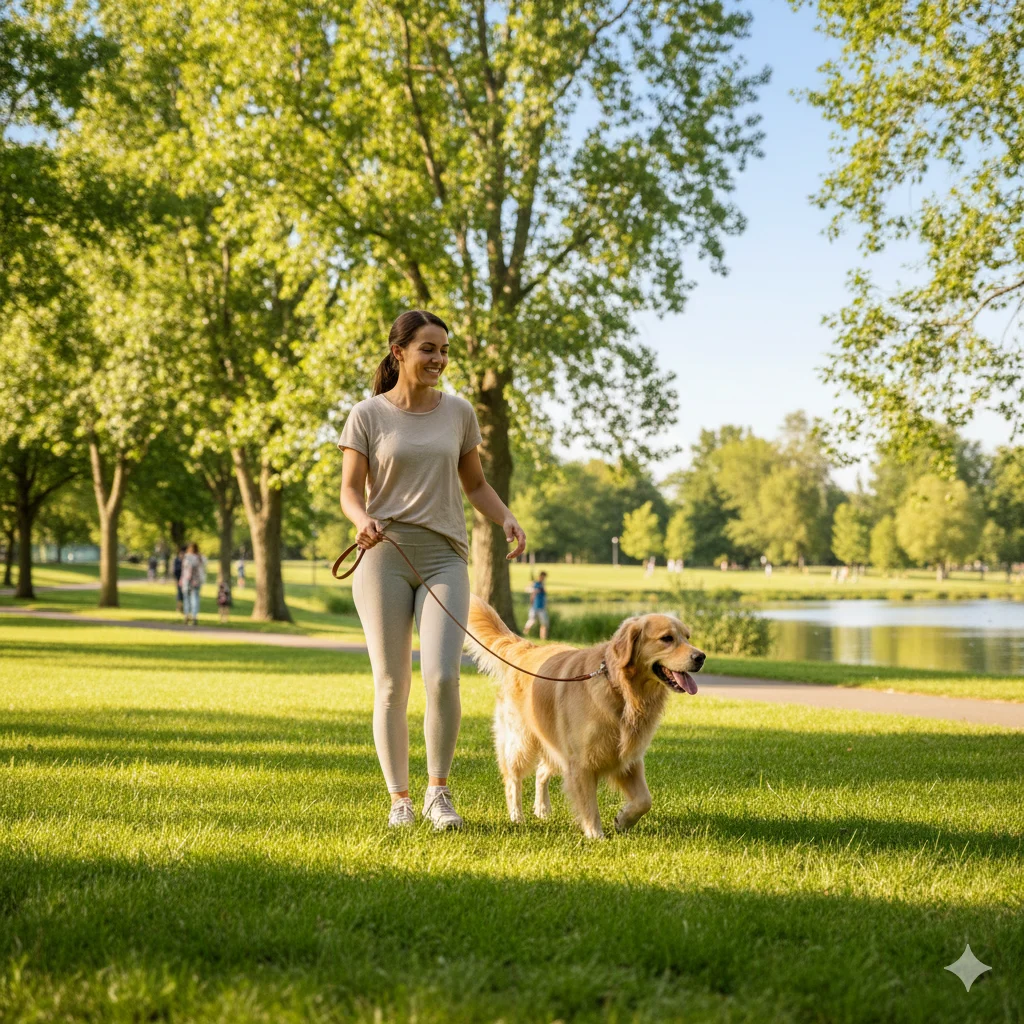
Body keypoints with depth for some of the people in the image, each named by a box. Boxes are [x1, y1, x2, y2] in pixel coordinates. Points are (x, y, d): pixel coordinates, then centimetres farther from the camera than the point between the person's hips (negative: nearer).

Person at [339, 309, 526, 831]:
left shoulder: (458, 412, 8)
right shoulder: (367, 415, 1)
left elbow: (474, 483, 17)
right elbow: (350, 491, -1)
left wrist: (506, 519, -2)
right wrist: (363, 521, -23)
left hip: (444, 557, 1)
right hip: (383, 557, -1)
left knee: (442, 678, -13)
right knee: (392, 685, 2)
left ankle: (438, 792, 4)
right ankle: (399, 798, 14)